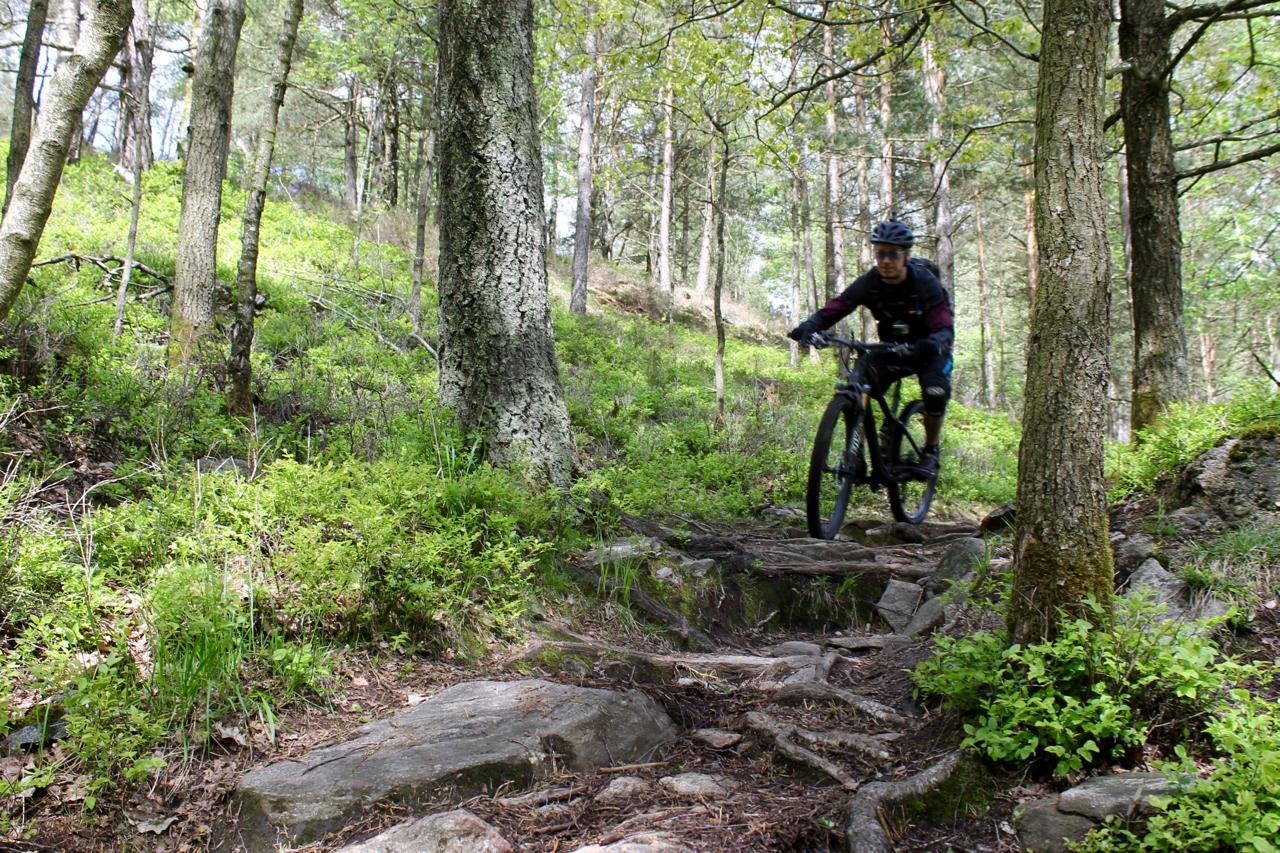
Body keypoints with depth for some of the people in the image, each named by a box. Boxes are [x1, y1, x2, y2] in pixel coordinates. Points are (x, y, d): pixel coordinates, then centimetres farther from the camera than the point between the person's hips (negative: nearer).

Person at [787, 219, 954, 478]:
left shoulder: (925, 282, -25)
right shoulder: (870, 281, -16)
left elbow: (945, 329, -34)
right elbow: (836, 307, -25)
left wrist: (933, 343, -59)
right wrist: (809, 326, -46)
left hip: (926, 349, -3)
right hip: (891, 349, 3)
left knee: (936, 393, -30)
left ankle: (930, 452, -5)